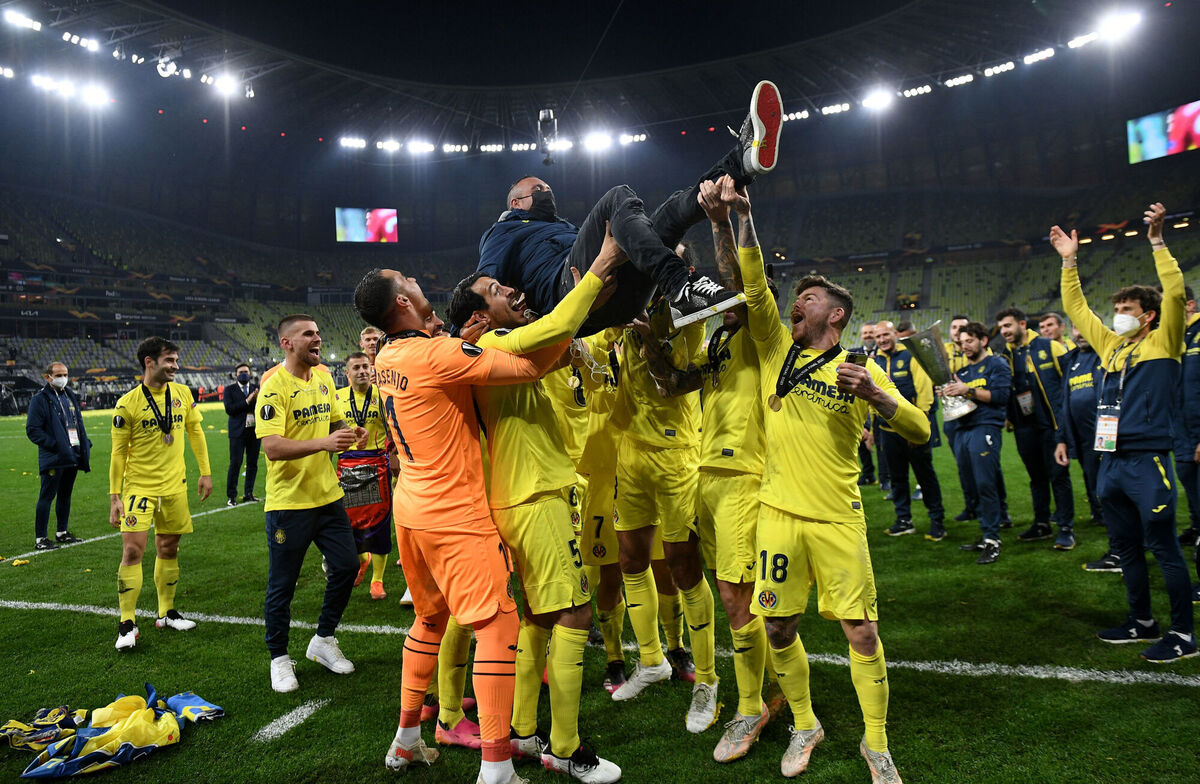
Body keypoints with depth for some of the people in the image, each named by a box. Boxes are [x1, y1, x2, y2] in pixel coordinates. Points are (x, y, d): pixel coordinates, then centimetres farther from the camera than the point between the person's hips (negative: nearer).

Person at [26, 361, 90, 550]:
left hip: (72, 455, 7)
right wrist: (55, 445, -18)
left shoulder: (70, 396, 15)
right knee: (47, 496, -4)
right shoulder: (40, 399, -8)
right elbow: (32, 430, -12)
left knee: (66, 494, 16)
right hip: (53, 458, -7)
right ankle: (40, 539, 1)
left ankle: (62, 532, 27)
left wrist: (84, 448, 11)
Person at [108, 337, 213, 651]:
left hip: (174, 486, 4)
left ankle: (167, 613, 26)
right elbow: (118, 452, -6)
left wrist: (205, 472, 9)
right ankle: (127, 625, 1)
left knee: (168, 550, 12)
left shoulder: (182, 393, 1)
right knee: (132, 550, -10)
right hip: (139, 487, -4)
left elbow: (195, 432, 11)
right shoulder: (127, 404, -10)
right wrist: (114, 497, -6)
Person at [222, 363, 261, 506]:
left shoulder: (256, 388, 10)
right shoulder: (230, 389, 3)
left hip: (254, 430, 3)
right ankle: (231, 496, 4)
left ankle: (248, 494, 17)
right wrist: (247, 401, -16)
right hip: (238, 431, -3)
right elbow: (229, 409, -10)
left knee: (252, 463, 7)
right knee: (235, 463, -3)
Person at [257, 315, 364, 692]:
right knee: (282, 586, 5)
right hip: (288, 502, -6)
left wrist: (351, 432, -2)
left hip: (327, 495, 7)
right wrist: (324, 442, -36)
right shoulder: (274, 386, -16)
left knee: (346, 566, 8)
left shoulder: (323, 377, 7)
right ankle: (279, 658, 26)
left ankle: (323, 640, 30)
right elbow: (272, 448, -25)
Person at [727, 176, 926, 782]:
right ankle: (805, 727, 32)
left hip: (838, 519, -2)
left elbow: (920, 433, -1)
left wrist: (876, 395, -18)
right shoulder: (777, 349, 8)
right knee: (778, 630, 8)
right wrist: (741, 216, -8)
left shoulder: (860, 370, 4)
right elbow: (753, 284, -3)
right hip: (779, 513, 2)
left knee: (862, 633, 1)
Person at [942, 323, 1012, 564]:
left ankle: (993, 541, -9)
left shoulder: (996, 364, 4)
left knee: (985, 484, -12)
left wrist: (968, 390, -14)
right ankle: (985, 536, 15)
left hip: (985, 428, -7)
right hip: (963, 429, 7)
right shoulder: (962, 369, 23)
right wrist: (948, 393, 2)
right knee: (975, 486, 8)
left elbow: (1000, 395, -10)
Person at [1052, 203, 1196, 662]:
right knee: (1126, 547, 15)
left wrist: (1157, 241, -17)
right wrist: (1069, 262, 16)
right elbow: (1076, 308, 21)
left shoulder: (1162, 343, -1)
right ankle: (1142, 622, 27)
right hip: (1111, 462, 7)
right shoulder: (1111, 345, 15)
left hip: (1147, 461, -7)